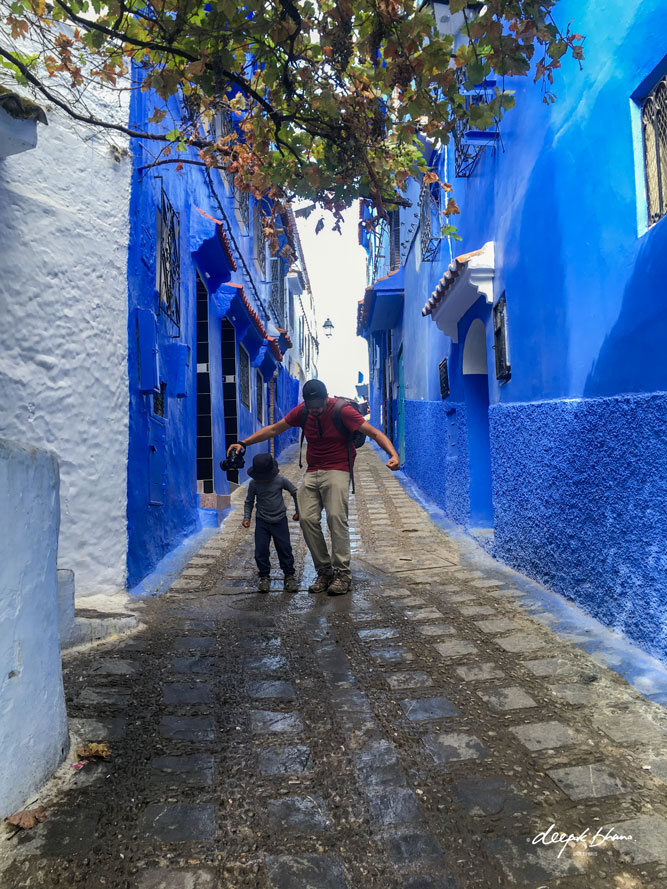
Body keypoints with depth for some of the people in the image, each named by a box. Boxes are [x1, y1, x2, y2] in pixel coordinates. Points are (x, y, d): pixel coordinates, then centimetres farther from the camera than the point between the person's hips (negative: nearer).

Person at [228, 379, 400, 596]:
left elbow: (375, 433, -11)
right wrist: (244, 444, 10)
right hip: (312, 473, 5)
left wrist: (393, 455, -27)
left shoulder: (342, 410, -9)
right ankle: (324, 572, 2)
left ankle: (342, 573, -11)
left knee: (336, 517, -20)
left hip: (337, 471, -5)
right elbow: (273, 429, 15)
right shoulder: (302, 411, 5)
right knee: (307, 519, -9)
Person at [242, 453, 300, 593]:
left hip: (280, 520, -1)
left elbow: (295, 493, 5)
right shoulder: (253, 483, -5)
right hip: (262, 521, 1)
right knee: (261, 551, -2)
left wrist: (298, 511, 8)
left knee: (285, 549, -1)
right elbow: (249, 502, 7)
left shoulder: (281, 480, -9)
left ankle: (289, 576, 13)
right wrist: (247, 518, -4)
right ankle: (264, 577, 13)